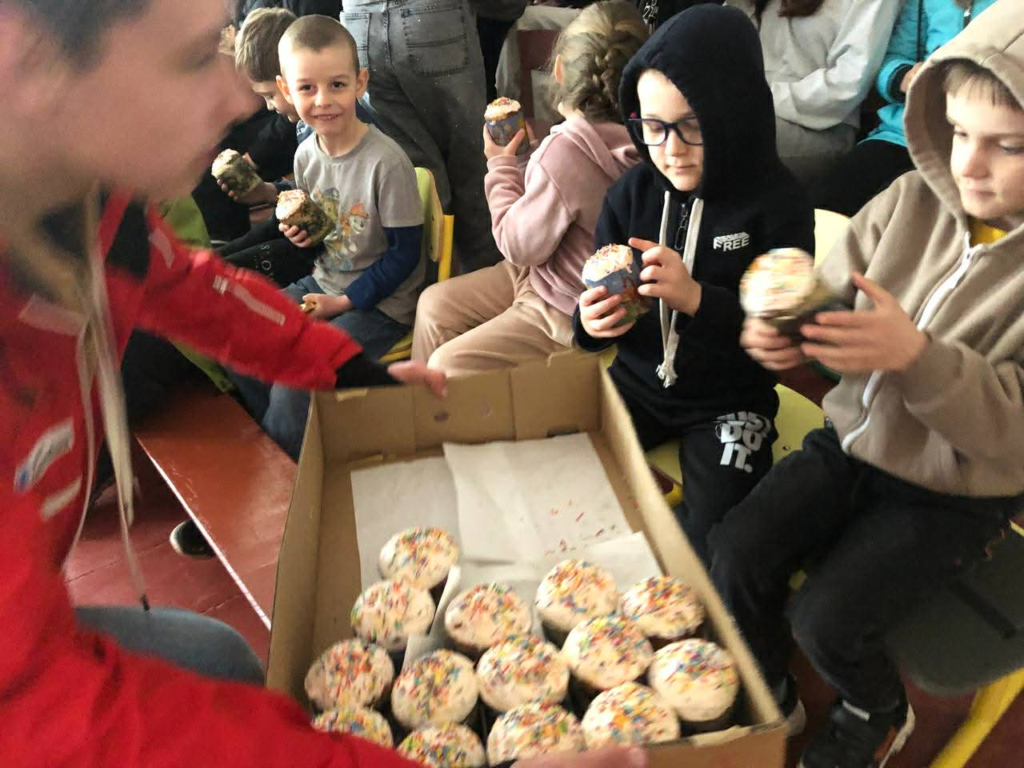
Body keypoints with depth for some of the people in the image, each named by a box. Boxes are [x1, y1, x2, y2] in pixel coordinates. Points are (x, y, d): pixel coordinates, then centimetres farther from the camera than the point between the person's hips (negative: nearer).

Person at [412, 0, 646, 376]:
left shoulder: (566, 150, -31)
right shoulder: (632, 134, -7)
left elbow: (521, 245, -19)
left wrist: (501, 165, -7)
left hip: (567, 314, -9)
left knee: (447, 365, -5)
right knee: (435, 304, 14)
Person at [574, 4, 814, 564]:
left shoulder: (777, 204, -14)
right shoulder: (632, 193, -4)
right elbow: (599, 308, 4)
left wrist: (696, 297, -32)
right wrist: (592, 322, -22)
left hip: (730, 403, -3)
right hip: (638, 384, 4)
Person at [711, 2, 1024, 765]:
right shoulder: (913, 200, -7)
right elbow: (826, 302, -3)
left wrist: (916, 355, -39)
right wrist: (781, 329, -27)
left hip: (955, 494, -3)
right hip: (852, 442, 4)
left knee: (827, 617, -13)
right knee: (737, 551, -9)